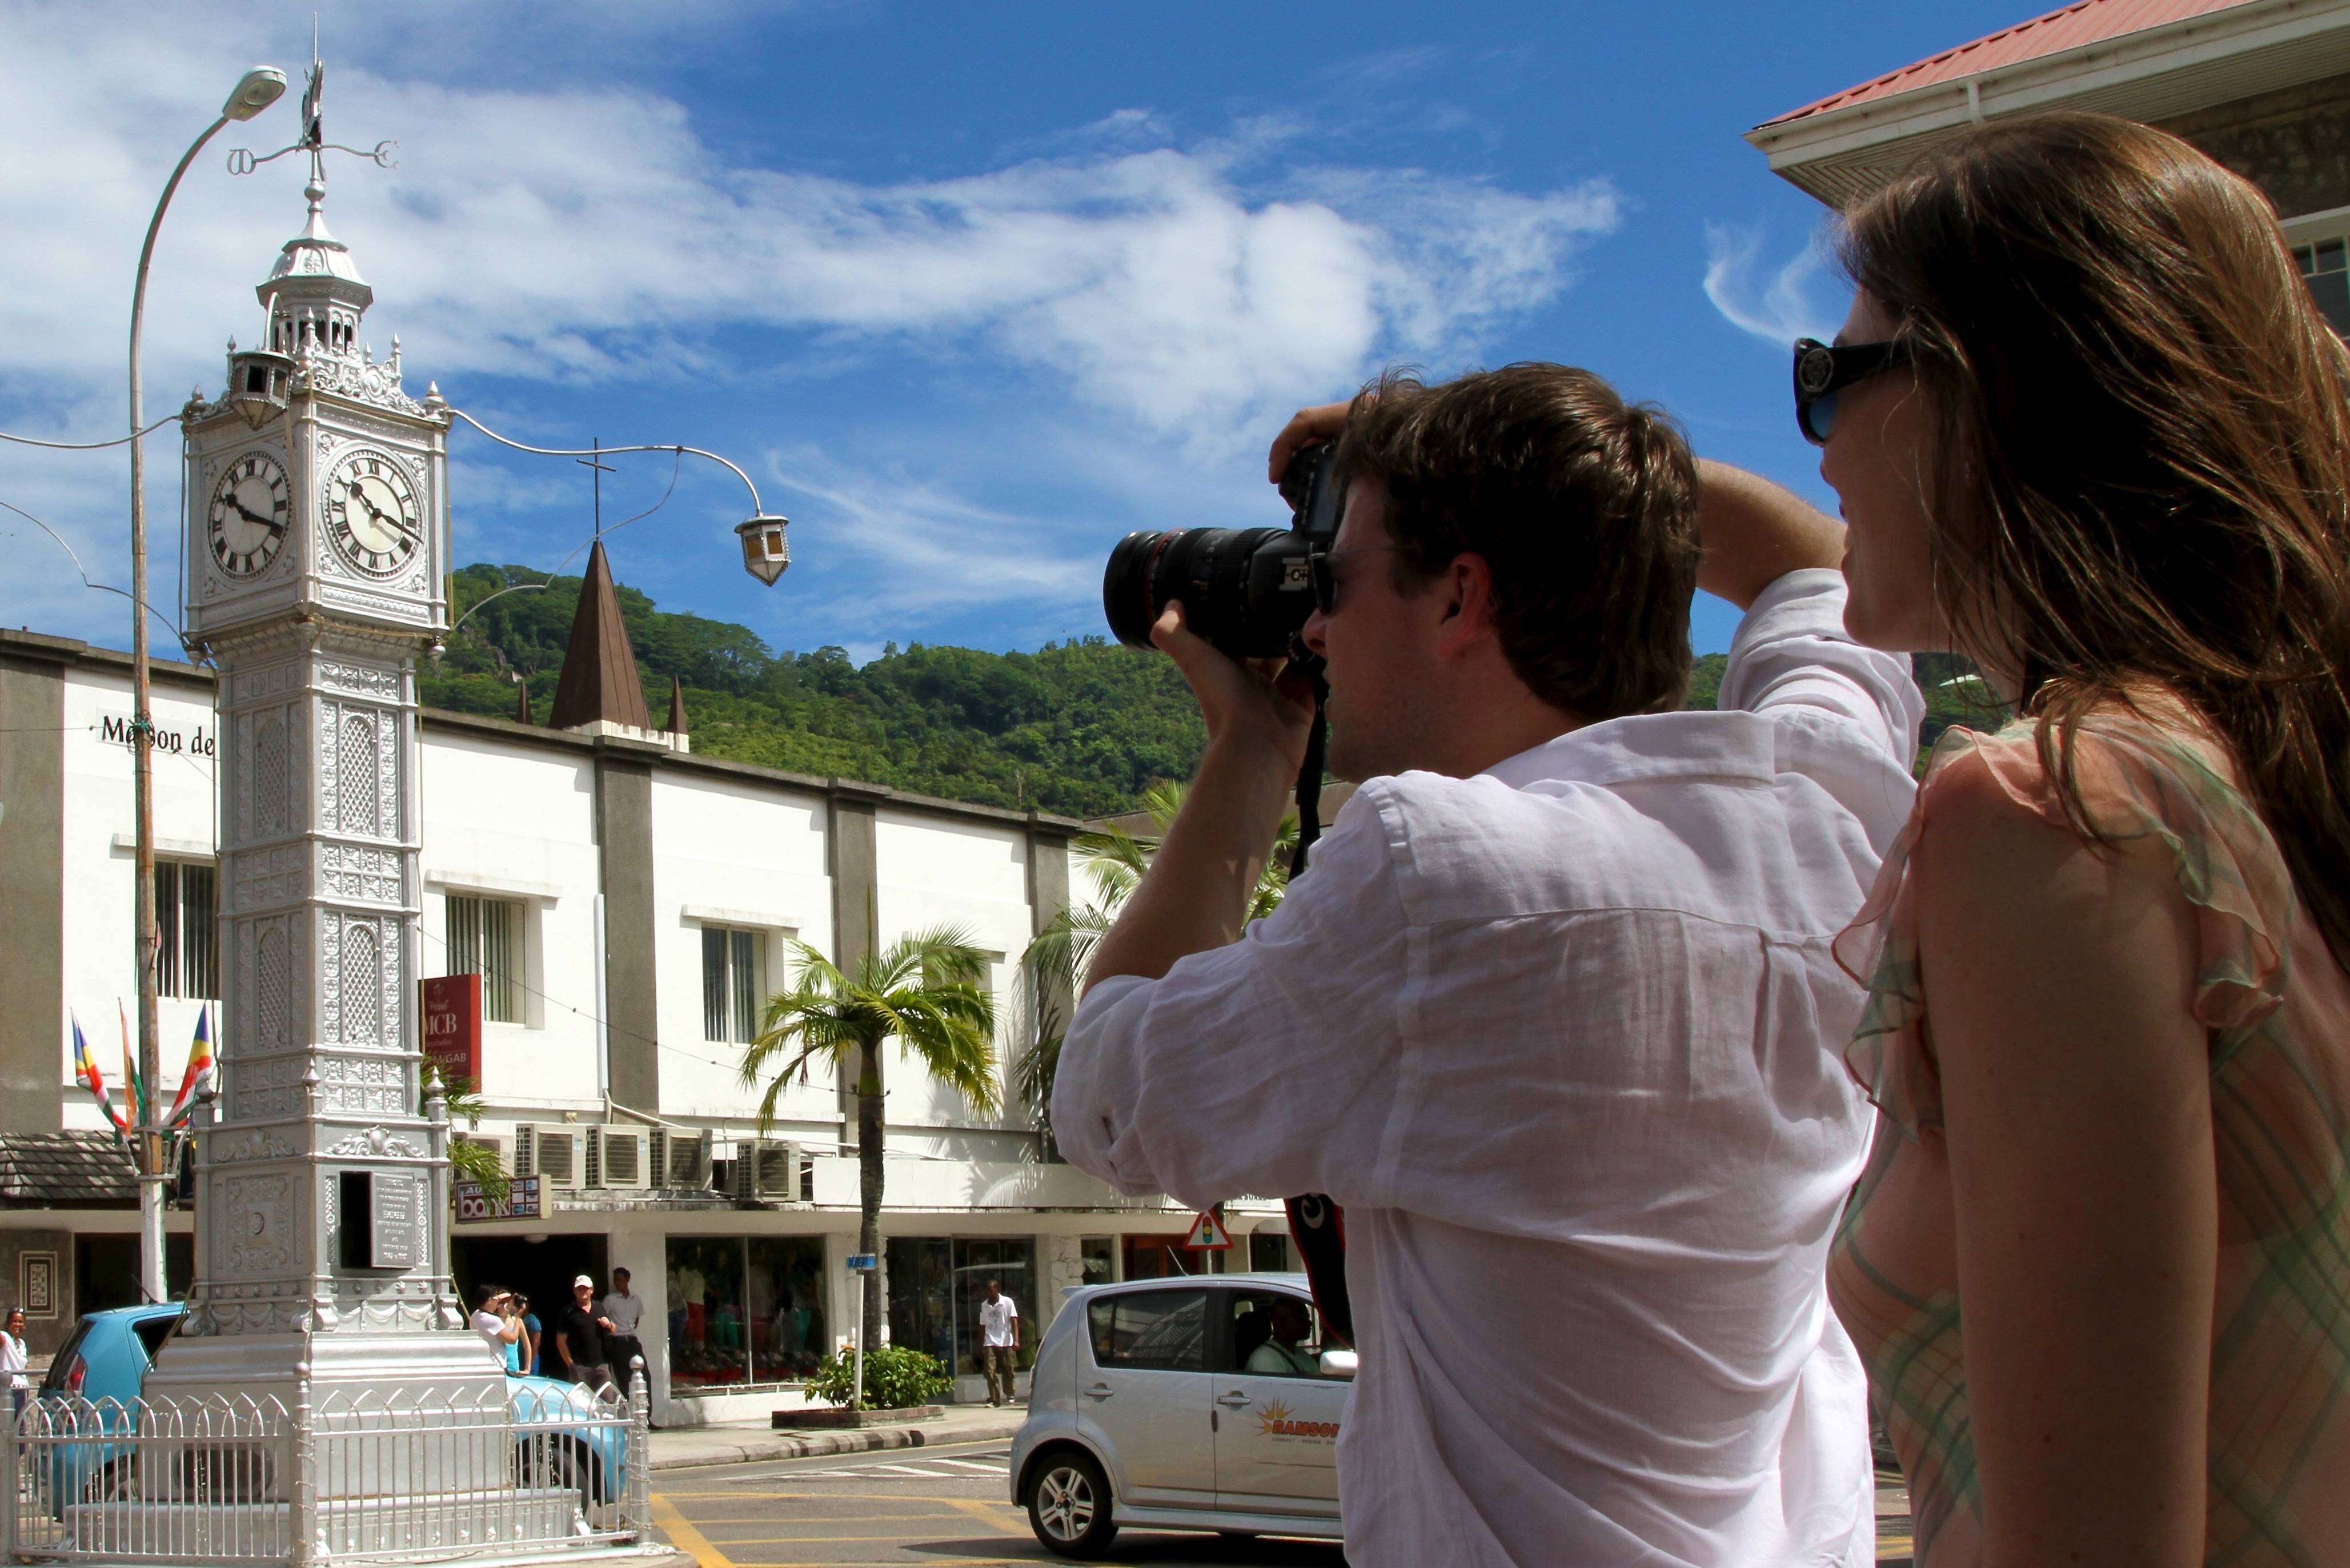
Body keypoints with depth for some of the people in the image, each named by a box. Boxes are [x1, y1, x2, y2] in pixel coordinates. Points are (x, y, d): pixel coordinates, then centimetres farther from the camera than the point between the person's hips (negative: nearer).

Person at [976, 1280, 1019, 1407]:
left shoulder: (1007, 1302, 0)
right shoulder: (984, 1305, 10)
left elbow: (1014, 1321, -6)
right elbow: (983, 1326, 14)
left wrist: (1016, 1340, -16)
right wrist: (980, 1347, 12)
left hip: (1006, 1342, -2)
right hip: (990, 1343, 2)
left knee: (1008, 1371, 3)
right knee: (990, 1371, -10)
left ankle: (1010, 1395, 26)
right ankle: (994, 1399, -6)